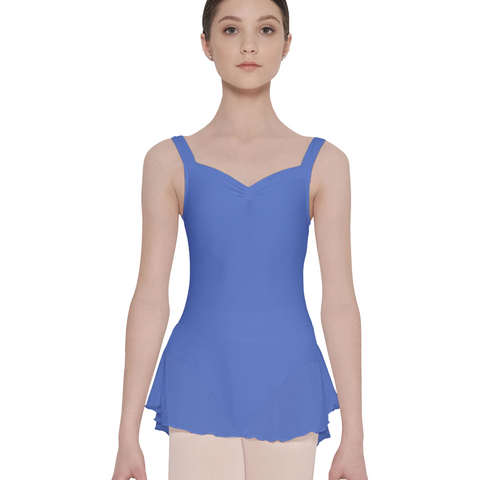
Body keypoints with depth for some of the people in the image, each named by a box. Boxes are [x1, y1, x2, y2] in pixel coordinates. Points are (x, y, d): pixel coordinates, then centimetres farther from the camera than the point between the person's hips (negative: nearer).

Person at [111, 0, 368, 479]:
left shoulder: (323, 163, 2)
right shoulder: (169, 161, 2)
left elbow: (339, 301, 0)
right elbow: (150, 298, 0)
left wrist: (354, 438, -1)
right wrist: (127, 436, -2)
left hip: (287, 391, 1)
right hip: (201, 388, 0)